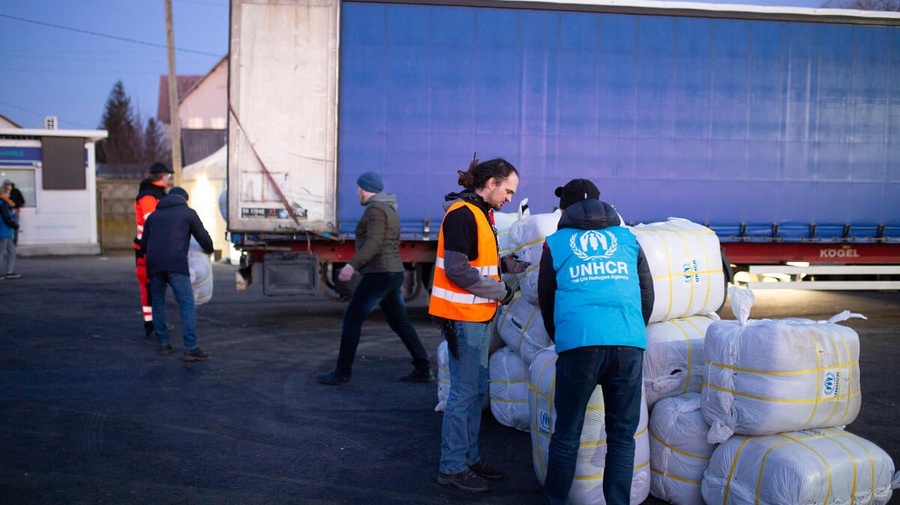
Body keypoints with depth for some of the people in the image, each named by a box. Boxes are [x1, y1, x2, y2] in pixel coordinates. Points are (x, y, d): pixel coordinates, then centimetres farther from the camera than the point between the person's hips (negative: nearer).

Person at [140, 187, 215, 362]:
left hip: (153, 264, 5)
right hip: (176, 263, -4)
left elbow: (144, 245, 25)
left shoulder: (154, 215, 26)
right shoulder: (188, 213, 14)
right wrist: (209, 250, 35)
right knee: (187, 305, -5)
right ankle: (191, 348, -13)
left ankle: (163, 345, 20)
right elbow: (204, 239, 13)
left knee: (158, 304, 17)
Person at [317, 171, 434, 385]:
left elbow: (374, 243, -24)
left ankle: (342, 371, 3)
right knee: (399, 322, 13)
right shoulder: (389, 210, 18)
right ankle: (423, 369, 12)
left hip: (378, 275, -10)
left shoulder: (375, 209, -12)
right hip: (392, 274, 10)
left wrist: (352, 265, -32)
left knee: (351, 318, -2)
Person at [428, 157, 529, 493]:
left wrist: (517, 266, 3)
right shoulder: (462, 214, -16)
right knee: (465, 391, -4)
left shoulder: (482, 213, 15)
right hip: (461, 316, -10)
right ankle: (452, 467, 7)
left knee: (477, 389, 15)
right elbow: (457, 269, -22)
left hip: (478, 316, 10)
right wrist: (500, 291, -15)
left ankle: (469, 458, 26)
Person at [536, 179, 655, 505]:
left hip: (579, 346, -1)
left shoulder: (555, 244, 15)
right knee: (622, 435, 11)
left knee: (567, 435, 9)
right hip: (629, 344, 2)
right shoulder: (628, 240, 20)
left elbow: (546, 302, 20)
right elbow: (647, 296, 21)